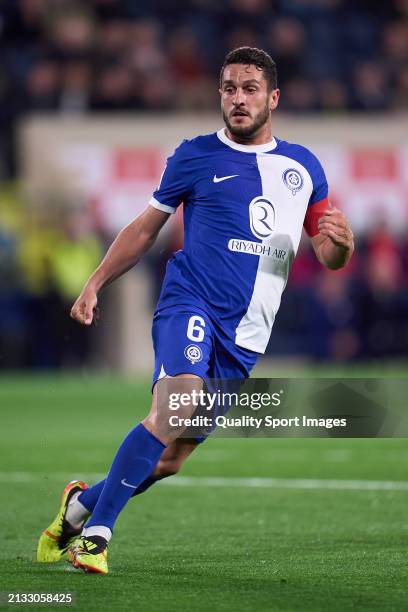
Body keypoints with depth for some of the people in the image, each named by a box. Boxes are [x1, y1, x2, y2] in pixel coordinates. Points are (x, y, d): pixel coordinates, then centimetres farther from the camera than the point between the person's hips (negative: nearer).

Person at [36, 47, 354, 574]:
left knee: (171, 460, 1)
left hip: (244, 338, 4)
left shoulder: (302, 166, 15)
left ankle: (82, 503, 26)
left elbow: (329, 258, 18)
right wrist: (94, 284, 6)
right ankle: (95, 532, -21)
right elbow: (145, 228, 15)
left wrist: (340, 243, -6)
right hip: (191, 301, -4)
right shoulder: (196, 156, 6)